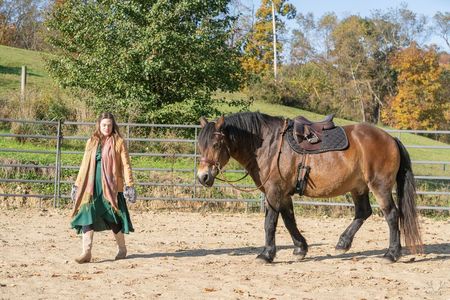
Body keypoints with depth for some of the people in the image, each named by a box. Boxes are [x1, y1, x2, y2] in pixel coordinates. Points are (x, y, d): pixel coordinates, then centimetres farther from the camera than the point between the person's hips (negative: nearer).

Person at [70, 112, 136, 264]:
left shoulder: (118, 142, 1)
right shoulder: (91, 142, 12)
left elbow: (126, 164, -2)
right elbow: (85, 165, 17)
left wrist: (129, 185, -10)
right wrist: (77, 184, 15)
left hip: (112, 186, -3)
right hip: (92, 186, 3)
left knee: (114, 218, 2)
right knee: (87, 216, -7)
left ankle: (122, 249, 23)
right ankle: (86, 252, -7)